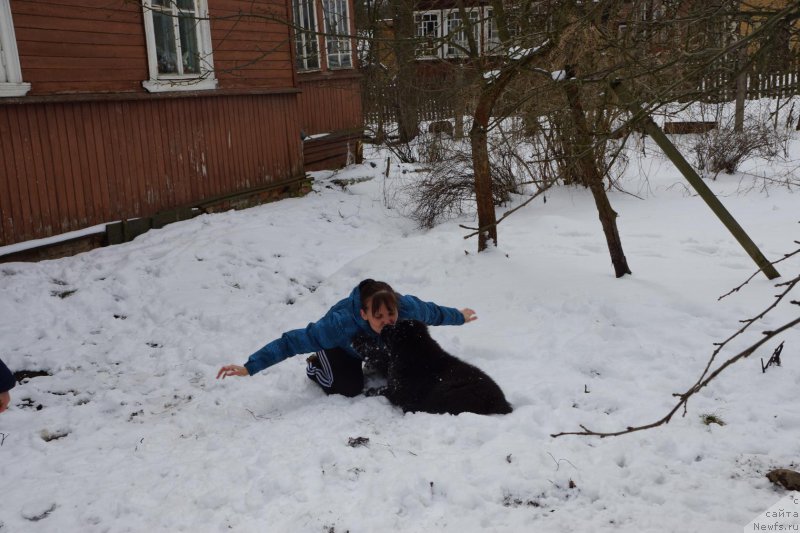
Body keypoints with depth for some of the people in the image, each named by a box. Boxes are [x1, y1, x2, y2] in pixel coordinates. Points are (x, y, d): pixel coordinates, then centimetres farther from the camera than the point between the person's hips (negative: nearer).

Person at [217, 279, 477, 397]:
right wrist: (249, 367, -49)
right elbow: (292, 341, -45)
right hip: (342, 346, -4)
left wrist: (459, 317, 8)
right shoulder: (341, 323, -48)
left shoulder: (407, 308, -38)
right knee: (349, 388, -22)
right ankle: (315, 368, 10)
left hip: (379, 346, 4)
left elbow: (432, 311, -13)